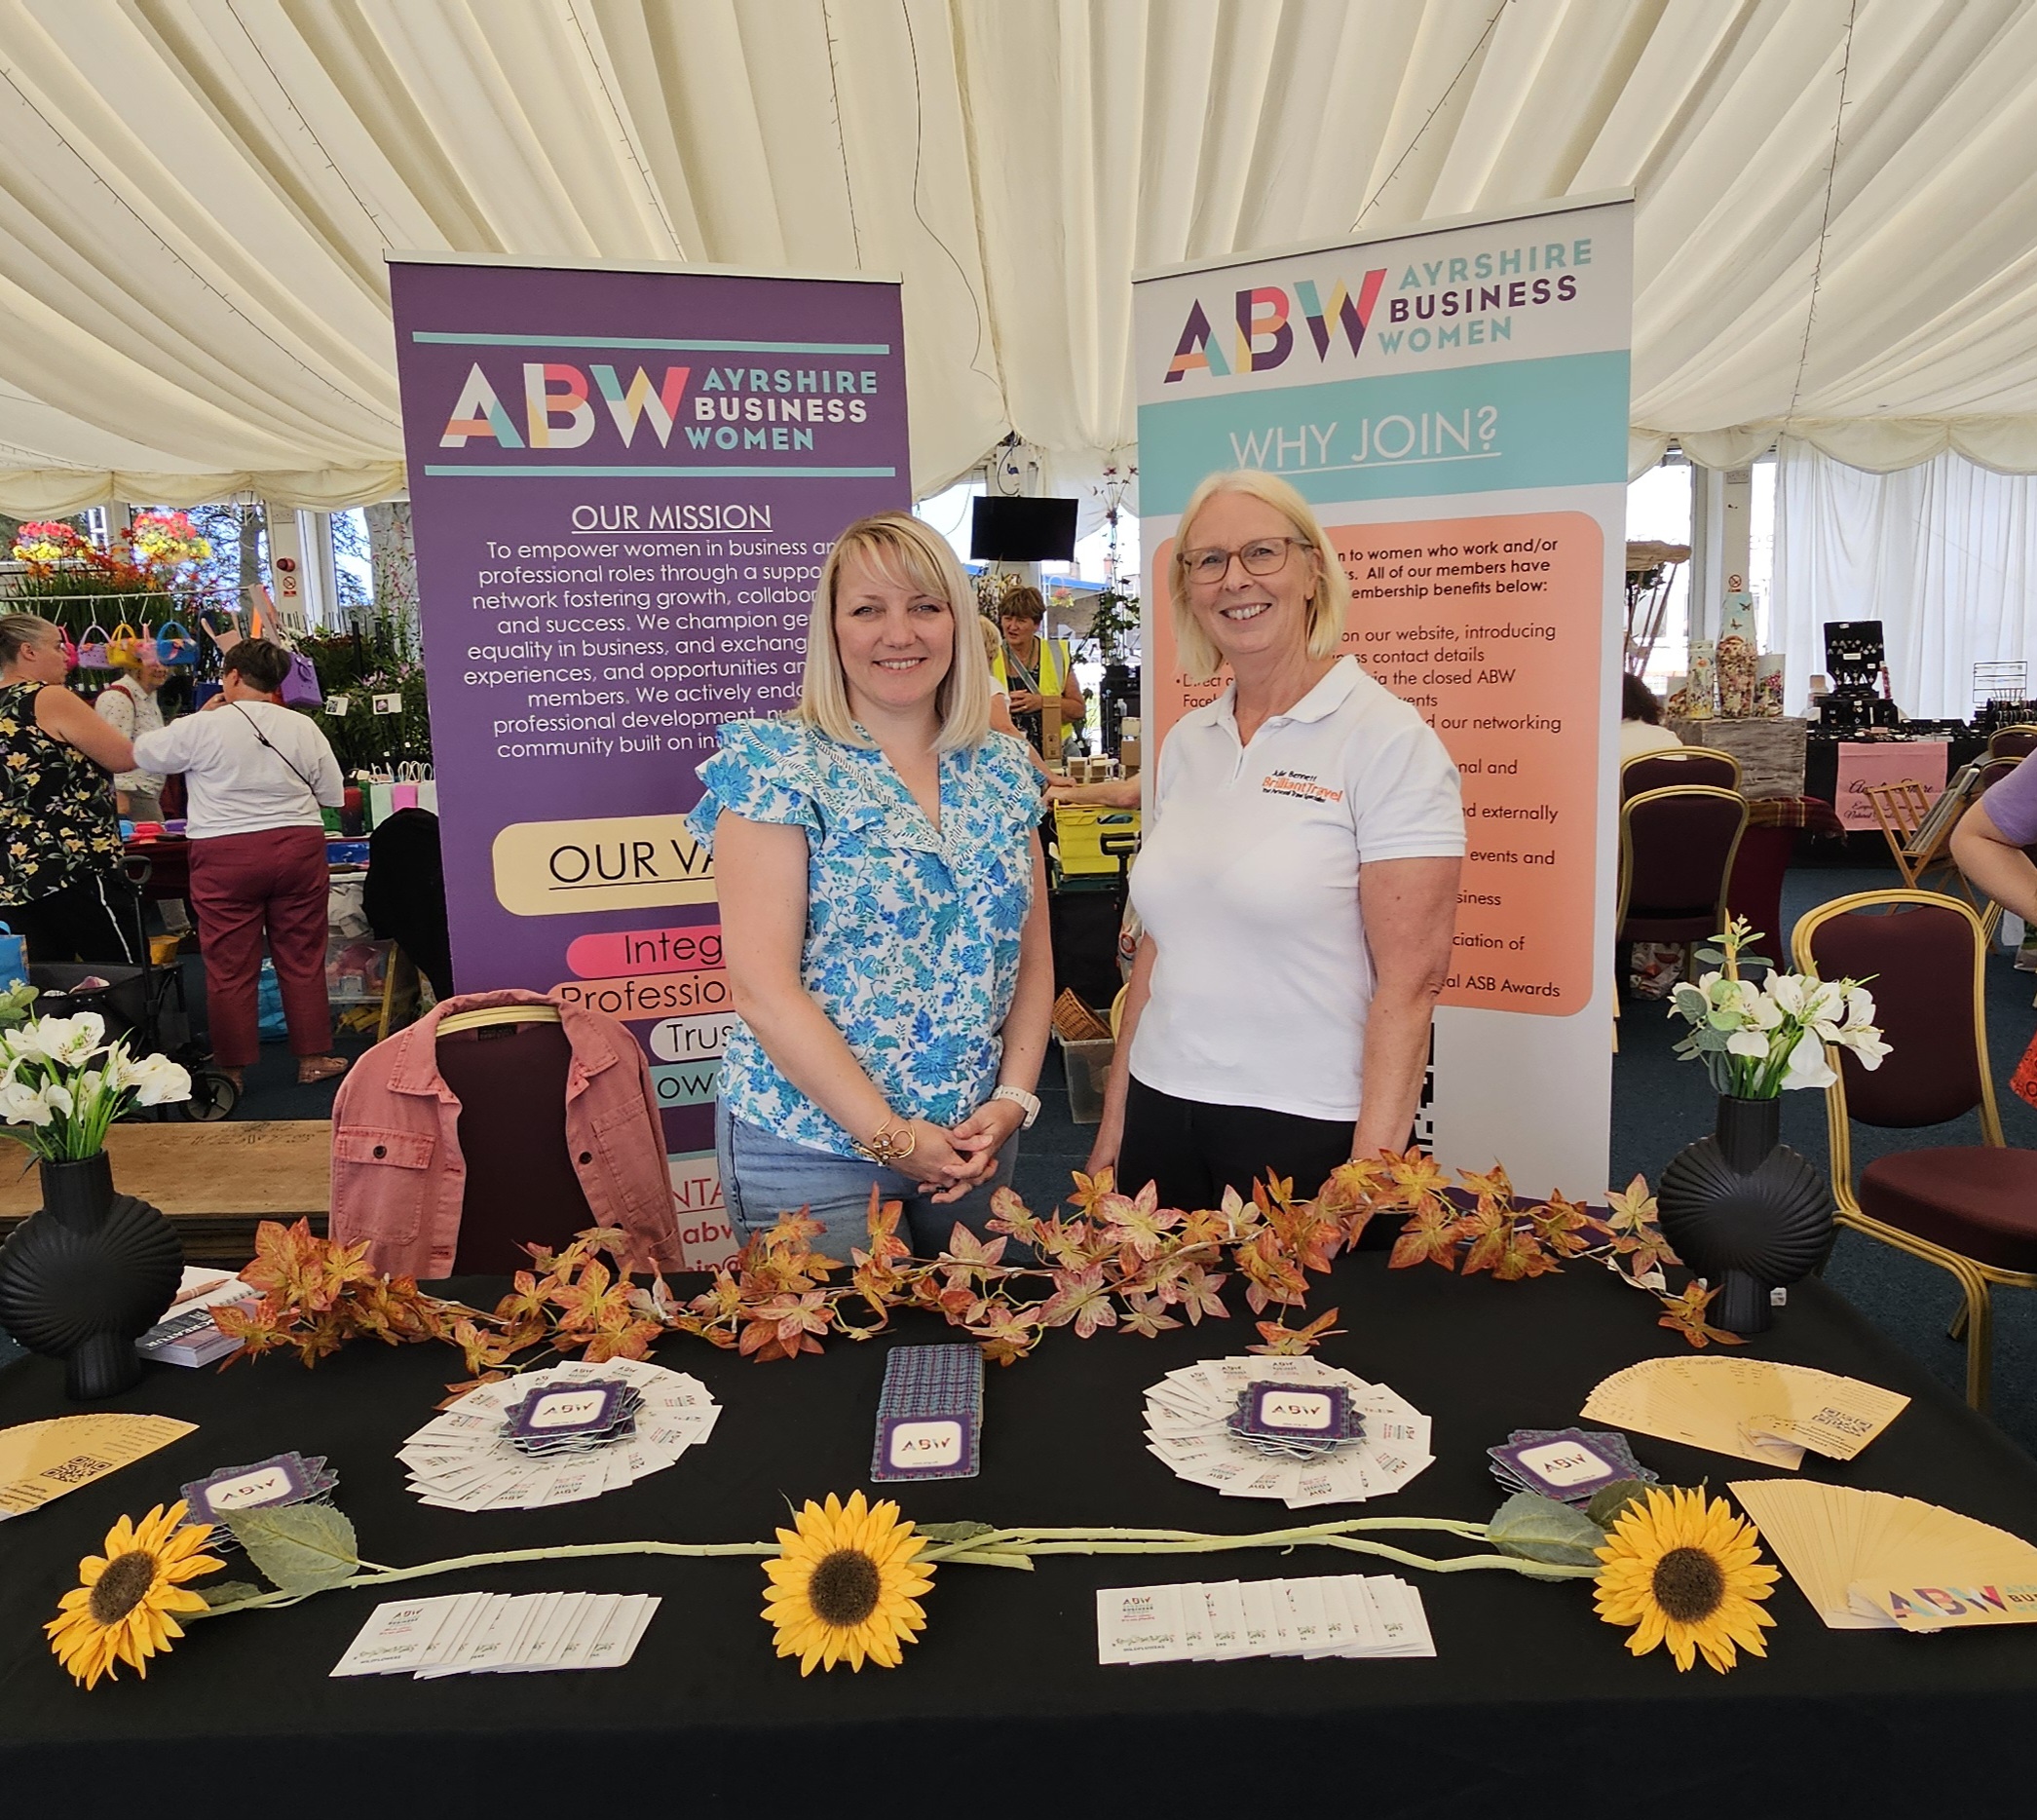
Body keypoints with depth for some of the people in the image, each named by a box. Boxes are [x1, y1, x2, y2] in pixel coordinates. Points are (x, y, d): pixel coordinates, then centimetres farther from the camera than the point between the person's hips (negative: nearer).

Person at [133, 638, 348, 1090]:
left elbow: (144, 753, 9)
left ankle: (231, 1069, 13)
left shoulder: (202, 727, -6)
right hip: (298, 847, 2)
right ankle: (312, 1059, 17)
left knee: (229, 967, 6)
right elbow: (333, 794, 8)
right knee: (302, 959, 10)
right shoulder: (302, 727, 2)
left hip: (225, 855, -2)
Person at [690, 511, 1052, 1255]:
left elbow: (1033, 954, 8)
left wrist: (1013, 1098, -5)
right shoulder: (777, 764, -11)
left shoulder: (1002, 769, 5)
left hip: (974, 1143, 5)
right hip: (812, 1150, -4)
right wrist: (889, 1134, -16)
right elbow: (762, 986, -16)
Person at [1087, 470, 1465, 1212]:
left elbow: (1411, 979, -14)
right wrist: (1112, 1128, 10)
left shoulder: (1389, 738, -10)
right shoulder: (1186, 743, 7)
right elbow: (1157, 946, 11)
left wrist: (1371, 1172, -18)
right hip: (1162, 1114, 6)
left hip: (1307, 1127, -5)